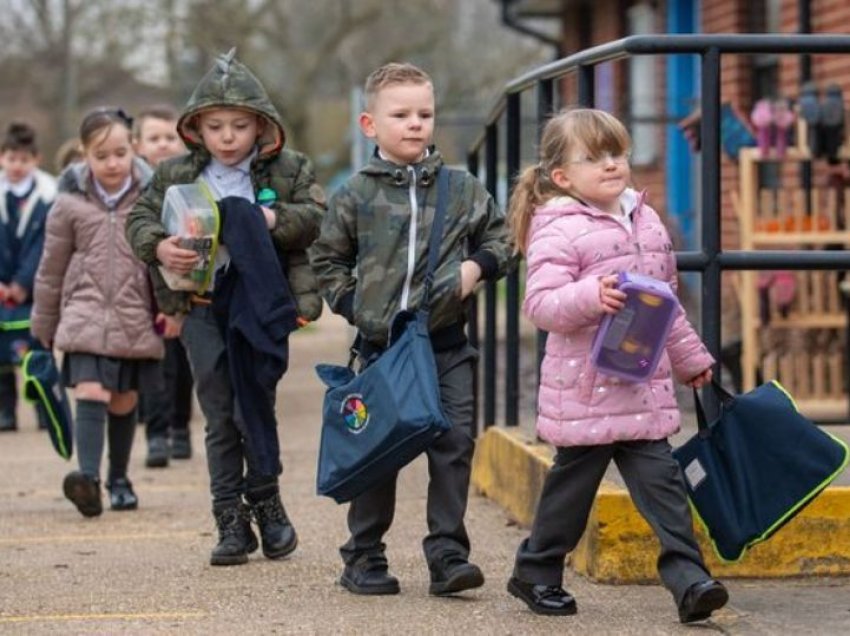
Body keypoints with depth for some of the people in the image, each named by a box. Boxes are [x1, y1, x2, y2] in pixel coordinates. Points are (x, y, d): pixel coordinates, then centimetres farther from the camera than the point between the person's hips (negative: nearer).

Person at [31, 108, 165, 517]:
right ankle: (87, 475, -29)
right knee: (90, 393, -18)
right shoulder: (70, 205, 3)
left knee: (124, 402, 10)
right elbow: (51, 270, 11)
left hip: (136, 320, 1)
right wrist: (44, 326, 15)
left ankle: (119, 479, 27)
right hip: (86, 316, -1)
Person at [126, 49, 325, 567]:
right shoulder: (175, 174, 8)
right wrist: (159, 246, -13)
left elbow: (318, 216, -5)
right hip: (202, 306, 2)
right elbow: (140, 217, 7)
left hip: (259, 302, -2)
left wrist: (274, 220, -21)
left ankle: (265, 499, 18)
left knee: (253, 406, -5)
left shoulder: (290, 170, 3)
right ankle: (232, 523, 11)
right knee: (220, 418, 5)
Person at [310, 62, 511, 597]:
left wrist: (477, 266, -4)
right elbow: (328, 257, 12)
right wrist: (349, 304, 1)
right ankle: (364, 556, 14)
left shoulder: (463, 189, 5)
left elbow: (499, 237, 15)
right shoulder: (356, 195, 2)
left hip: (447, 342, 1)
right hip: (381, 343, -1)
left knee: (454, 444, -4)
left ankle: (448, 554, 1)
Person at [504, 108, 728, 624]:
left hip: (646, 386, 5)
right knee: (573, 483, 6)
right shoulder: (559, 231, -11)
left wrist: (691, 358, 27)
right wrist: (592, 296, -35)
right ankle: (536, 572, 24)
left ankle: (689, 579, -3)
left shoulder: (647, 221, 12)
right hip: (586, 388, -5)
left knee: (662, 480, -1)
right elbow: (541, 303, -19)